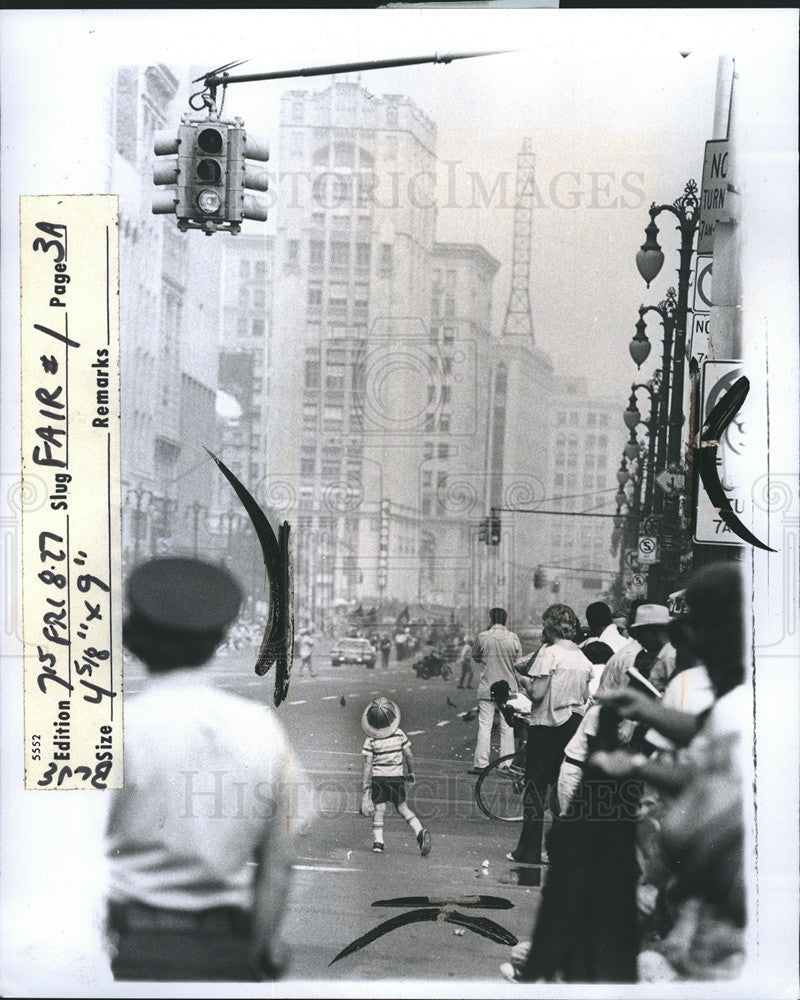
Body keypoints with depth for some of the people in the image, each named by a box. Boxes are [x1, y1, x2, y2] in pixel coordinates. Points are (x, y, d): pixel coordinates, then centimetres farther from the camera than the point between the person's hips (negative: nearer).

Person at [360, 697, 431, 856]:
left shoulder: (371, 740, -12)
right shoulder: (399, 735, -7)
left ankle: (378, 840, -1)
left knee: (379, 808, 7)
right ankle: (420, 831, -6)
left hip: (378, 776, -2)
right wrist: (411, 772, 16)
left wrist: (365, 788, -6)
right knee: (402, 807, 12)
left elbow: (367, 765, -10)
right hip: (397, 776, 2)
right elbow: (408, 756, -1)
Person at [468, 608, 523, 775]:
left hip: (486, 689, -1)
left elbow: (475, 657, 11)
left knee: (484, 726, 2)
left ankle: (480, 763, -1)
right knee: (507, 727, 5)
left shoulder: (483, 637, -4)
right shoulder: (513, 638, -3)